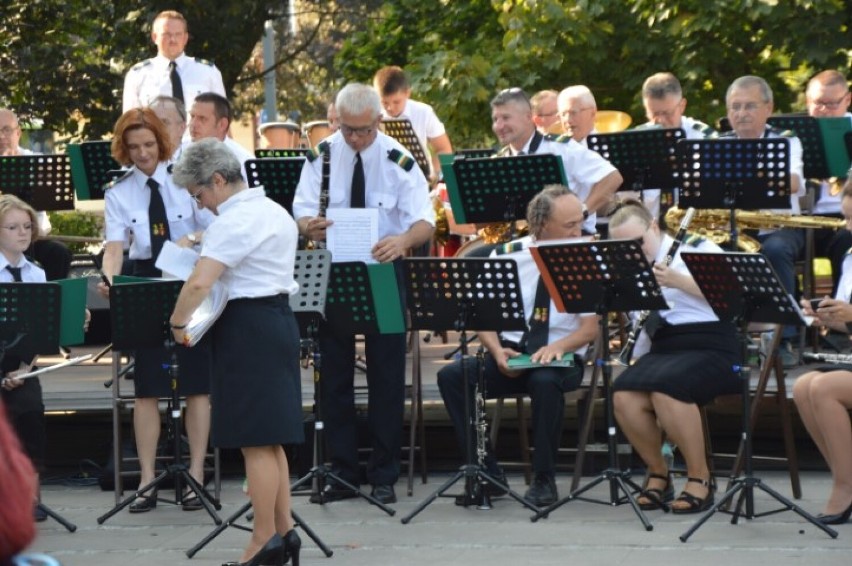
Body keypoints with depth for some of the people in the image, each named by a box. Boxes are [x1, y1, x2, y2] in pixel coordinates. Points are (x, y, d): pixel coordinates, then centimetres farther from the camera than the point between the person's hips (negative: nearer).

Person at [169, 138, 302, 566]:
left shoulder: (234, 221, -17)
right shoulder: (275, 213, 14)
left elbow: (199, 283, -25)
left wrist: (178, 323, -12)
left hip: (247, 327, -10)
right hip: (279, 319, 10)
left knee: (256, 439, -6)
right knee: (270, 437, 14)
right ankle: (283, 531, 16)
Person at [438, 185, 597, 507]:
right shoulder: (509, 254, 3)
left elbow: (590, 329, -4)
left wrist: (559, 347, -25)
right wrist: (497, 351, -16)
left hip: (560, 358, -2)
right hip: (510, 351, 3)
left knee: (545, 382, -38)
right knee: (452, 377, -23)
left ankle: (544, 480, -21)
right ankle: (487, 473, -14)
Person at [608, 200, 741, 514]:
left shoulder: (697, 250, 2)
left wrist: (678, 281, -21)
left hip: (712, 349, -5)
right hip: (664, 349, 5)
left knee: (665, 388, -36)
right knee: (623, 395, -26)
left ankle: (700, 478, -20)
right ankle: (658, 473, -5)